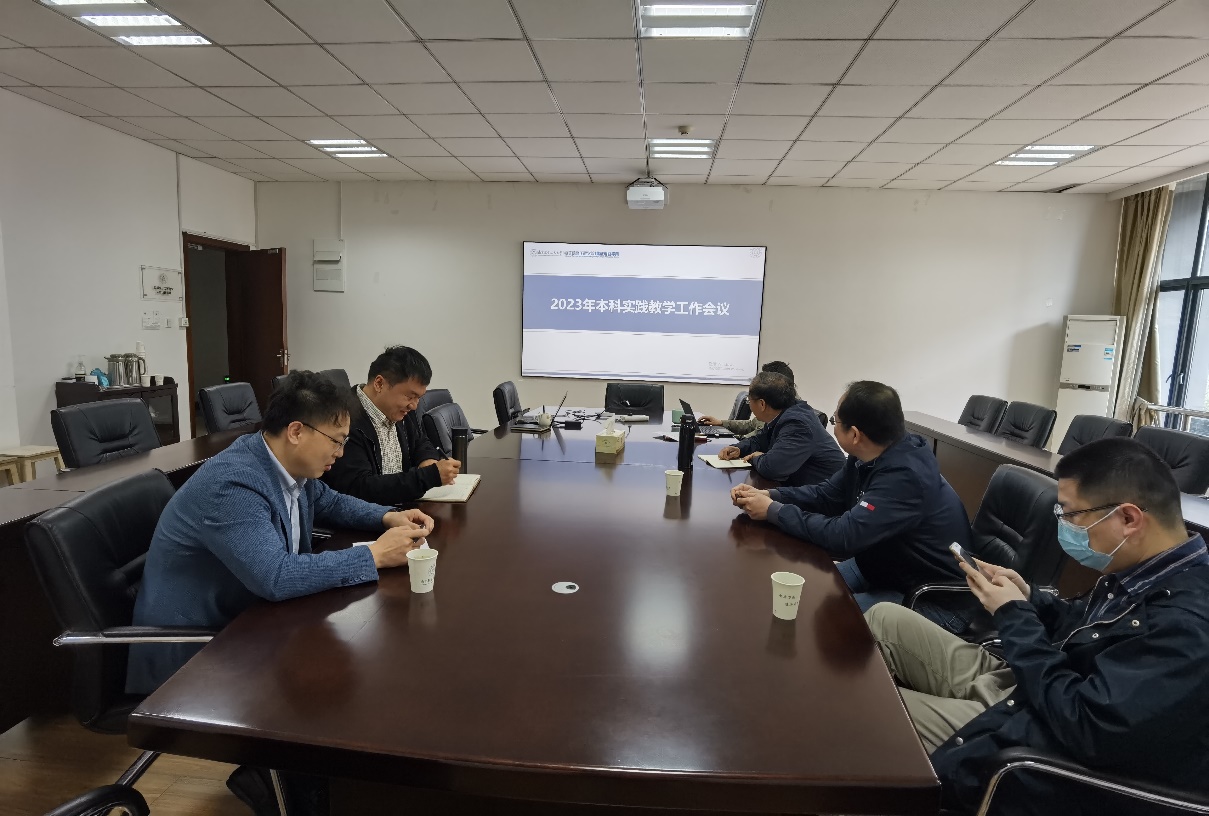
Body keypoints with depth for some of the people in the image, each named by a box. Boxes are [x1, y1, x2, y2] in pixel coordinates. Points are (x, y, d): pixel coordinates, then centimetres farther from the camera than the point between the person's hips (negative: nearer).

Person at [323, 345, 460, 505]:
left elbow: (421, 444, 19)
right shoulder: (348, 422, -20)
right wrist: (431, 475, -24)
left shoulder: (401, 409, 4)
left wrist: (429, 462, -3)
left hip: (405, 509, 7)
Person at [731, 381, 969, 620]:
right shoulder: (870, 456, -5)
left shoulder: (905, 476, -33)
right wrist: (769, 495, -10)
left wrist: (773, 510, -25)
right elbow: (826, 495, 5)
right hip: (883, 566, 9)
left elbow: (842, 536, -35)